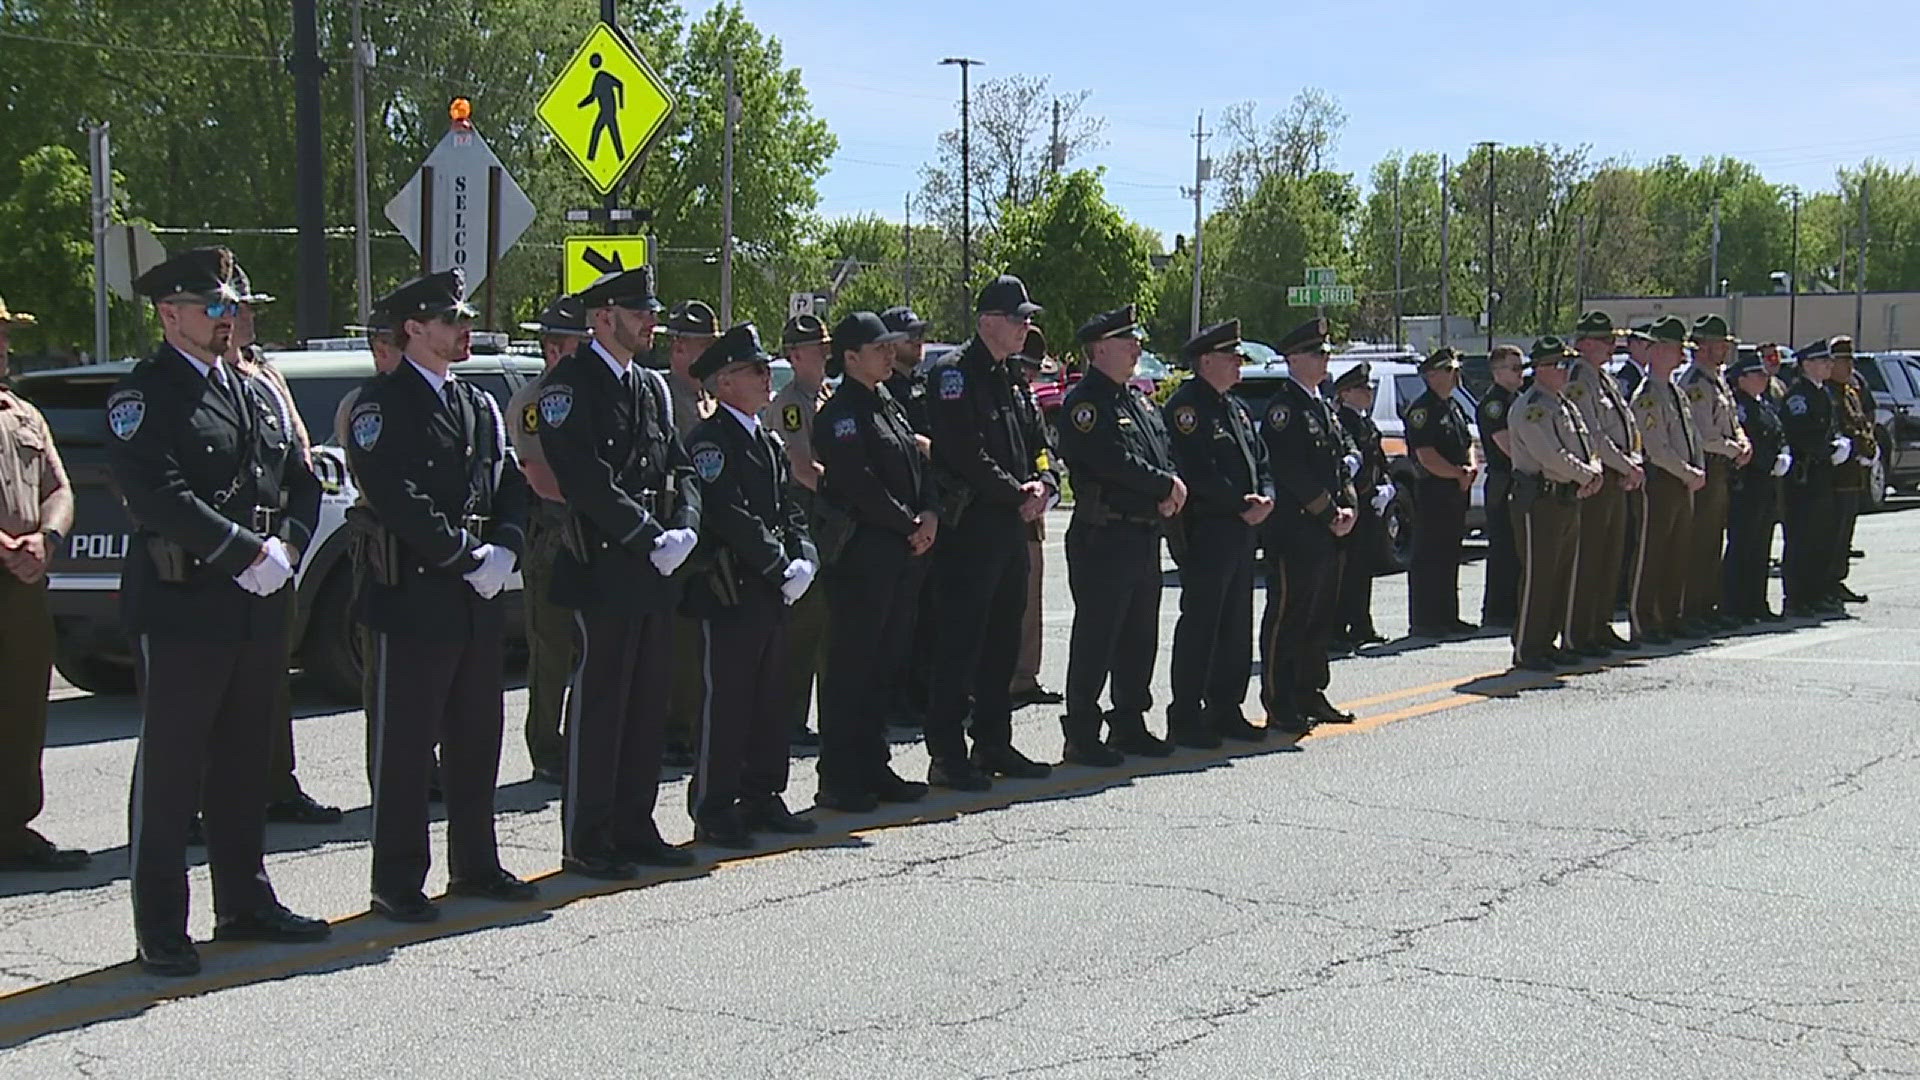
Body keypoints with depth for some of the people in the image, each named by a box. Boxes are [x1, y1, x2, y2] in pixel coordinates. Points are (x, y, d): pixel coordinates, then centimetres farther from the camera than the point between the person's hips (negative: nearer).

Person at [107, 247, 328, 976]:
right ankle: (160, 930, 6)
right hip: (180, 607, -7)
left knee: (244, 764, 15)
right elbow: (161, 496, -19)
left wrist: (287, 547, -3)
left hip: (258, 608, 7)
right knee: (169, 771, 0)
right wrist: (248, 553, -19)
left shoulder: (255, 393, 16)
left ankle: (245, 904, 27)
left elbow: (302, 481, 15)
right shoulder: (142, 395, -7)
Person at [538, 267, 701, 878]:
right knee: (597, 701, -3)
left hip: (655, 573, 8)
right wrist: (651, 538, -18)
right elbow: (586, 480, -17)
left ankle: (634, 828, 21)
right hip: (602, 570, -8)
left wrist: (684, 530, -5)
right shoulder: (570, 384, -8)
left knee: (648, 702, 12)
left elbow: (680, 468, 14)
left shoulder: (652, 387, 17)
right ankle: (585, 842, 5)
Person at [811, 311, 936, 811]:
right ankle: (838, 779, 2)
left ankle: (872, 767, 22)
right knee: (850, 666, -4)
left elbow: (919, 464, 15)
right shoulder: (839, 414, -11)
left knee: (888, 663, 13)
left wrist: (930, 515, -2)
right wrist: (910, 525, -12)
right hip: (861, 556, -9)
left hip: (905, 553, 9)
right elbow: (860, 485, -18)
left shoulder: (890, 405, 17)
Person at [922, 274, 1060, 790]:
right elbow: (968, 454, -19)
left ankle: (994, 745, 24)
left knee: (1003, 642, 14)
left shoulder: (1012, 379, 17)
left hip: (1012, 528, 9)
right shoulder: (954, 374, -11)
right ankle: (946, 756, 0)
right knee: (959, 645, -5)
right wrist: (1019, 496, -13)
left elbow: (1038, 443, 18)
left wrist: (1044, 483, -3)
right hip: (969, 529, -9)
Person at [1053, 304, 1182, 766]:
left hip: (1146, 537, 9)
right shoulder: (1084, 402, -12)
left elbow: (1165, 450, 16)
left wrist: (1171, 492, -5)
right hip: (1103, 538, -9)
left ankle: (1129, 725, 25)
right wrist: (1166, 486, -12)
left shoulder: (1139, 399, 18)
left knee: (1140, 637, 15)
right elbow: (1114, 462, -22)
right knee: (1095, 639, -4)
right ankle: (1082, 735, 2)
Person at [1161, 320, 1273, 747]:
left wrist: (1265, 498, -2)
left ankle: (1225, 710, 21)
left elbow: (1260, 461, 18)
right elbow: (1198, 472, -19)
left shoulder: (1236, 407, 19)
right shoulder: (1186, 406, -11)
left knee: (1236, 626, 12)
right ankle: (1185, 717, -1)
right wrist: (1243, 506, -15)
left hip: (1243, 531, 9)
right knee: (1199, 625, -6)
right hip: (1207, 531, -9)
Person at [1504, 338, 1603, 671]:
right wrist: (1587, 475, -11)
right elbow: (1551, 457, -21)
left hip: (1569, 501, 10)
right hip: (1540, 501, -9)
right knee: (1537, 575, -7)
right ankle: (1527, 649, -1)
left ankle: (1549, 642, 20)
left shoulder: (1567, 407, 18)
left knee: (1564, 575, 12)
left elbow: (1588, 447, 17)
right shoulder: (1530, 407, -12)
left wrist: (1596, 470, -4)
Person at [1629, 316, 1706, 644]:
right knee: (1651, 553, -4)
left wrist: (1699, 470, 6)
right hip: (1660, 481, -9)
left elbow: (1692, 434, 21)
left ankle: (1670, 617, 19)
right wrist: (1690, 474, -13)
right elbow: (1658, 450, -18)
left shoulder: (1675, 391, 16)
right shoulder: (1647, 395, -14)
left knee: (1679, 553, 12)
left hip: (1684, 482, 9)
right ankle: (1642, 621, 0)